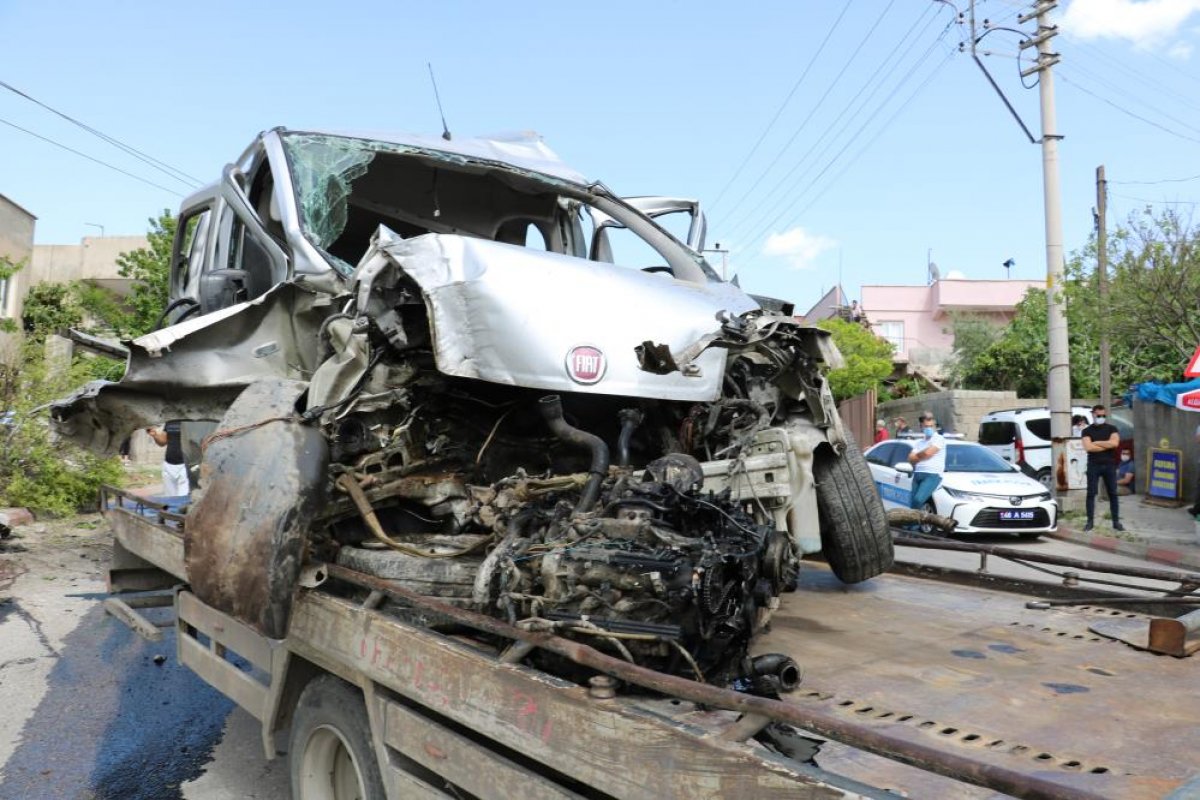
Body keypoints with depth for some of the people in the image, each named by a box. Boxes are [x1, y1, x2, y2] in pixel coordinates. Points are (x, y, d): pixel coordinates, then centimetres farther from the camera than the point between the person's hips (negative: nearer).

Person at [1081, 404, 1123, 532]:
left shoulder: (1111, 429, 8)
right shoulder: (1087, 431, 4)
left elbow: (1114, 443, -10)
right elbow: (1088, 447, -11)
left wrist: (1096, 442, -7)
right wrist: (1107, 445, -6)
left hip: (1109, 465, 1)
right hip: (1093, 465, -1)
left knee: (1113, 494, 3)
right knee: (1091, 493, -1)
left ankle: (1116, 522, 8)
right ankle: (1090, 521, 3)